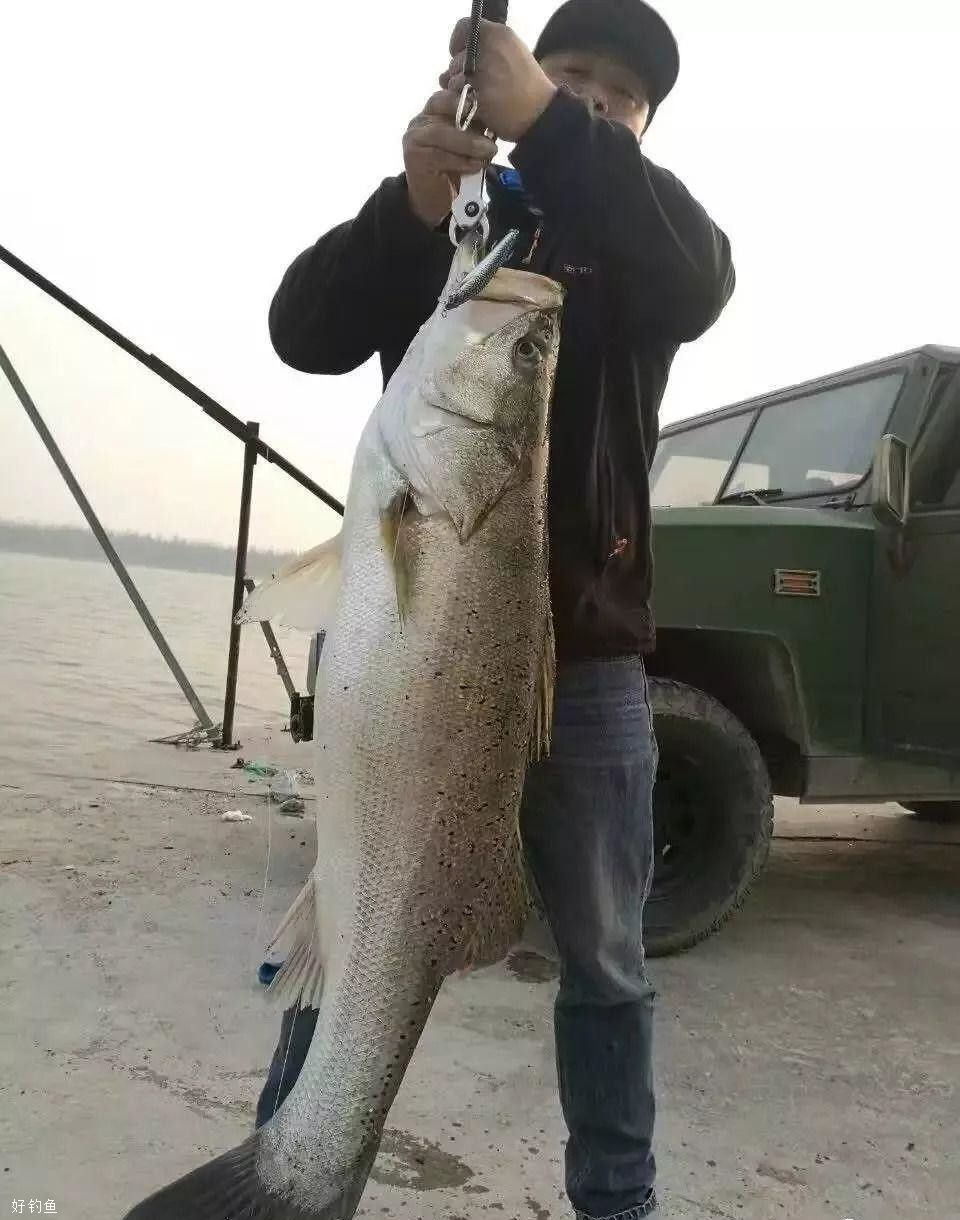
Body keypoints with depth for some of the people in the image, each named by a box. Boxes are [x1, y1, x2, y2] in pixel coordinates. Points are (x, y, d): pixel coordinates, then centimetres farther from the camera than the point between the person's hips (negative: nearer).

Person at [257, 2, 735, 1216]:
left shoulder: (637, 246, 12)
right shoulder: (439, 222, 12)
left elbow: (698, 281, -13)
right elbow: (305, 331, -5)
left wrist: (548, 127, -22)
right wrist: (412, 204, -20)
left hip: (587, 662, 1)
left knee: (605, 964, 9)